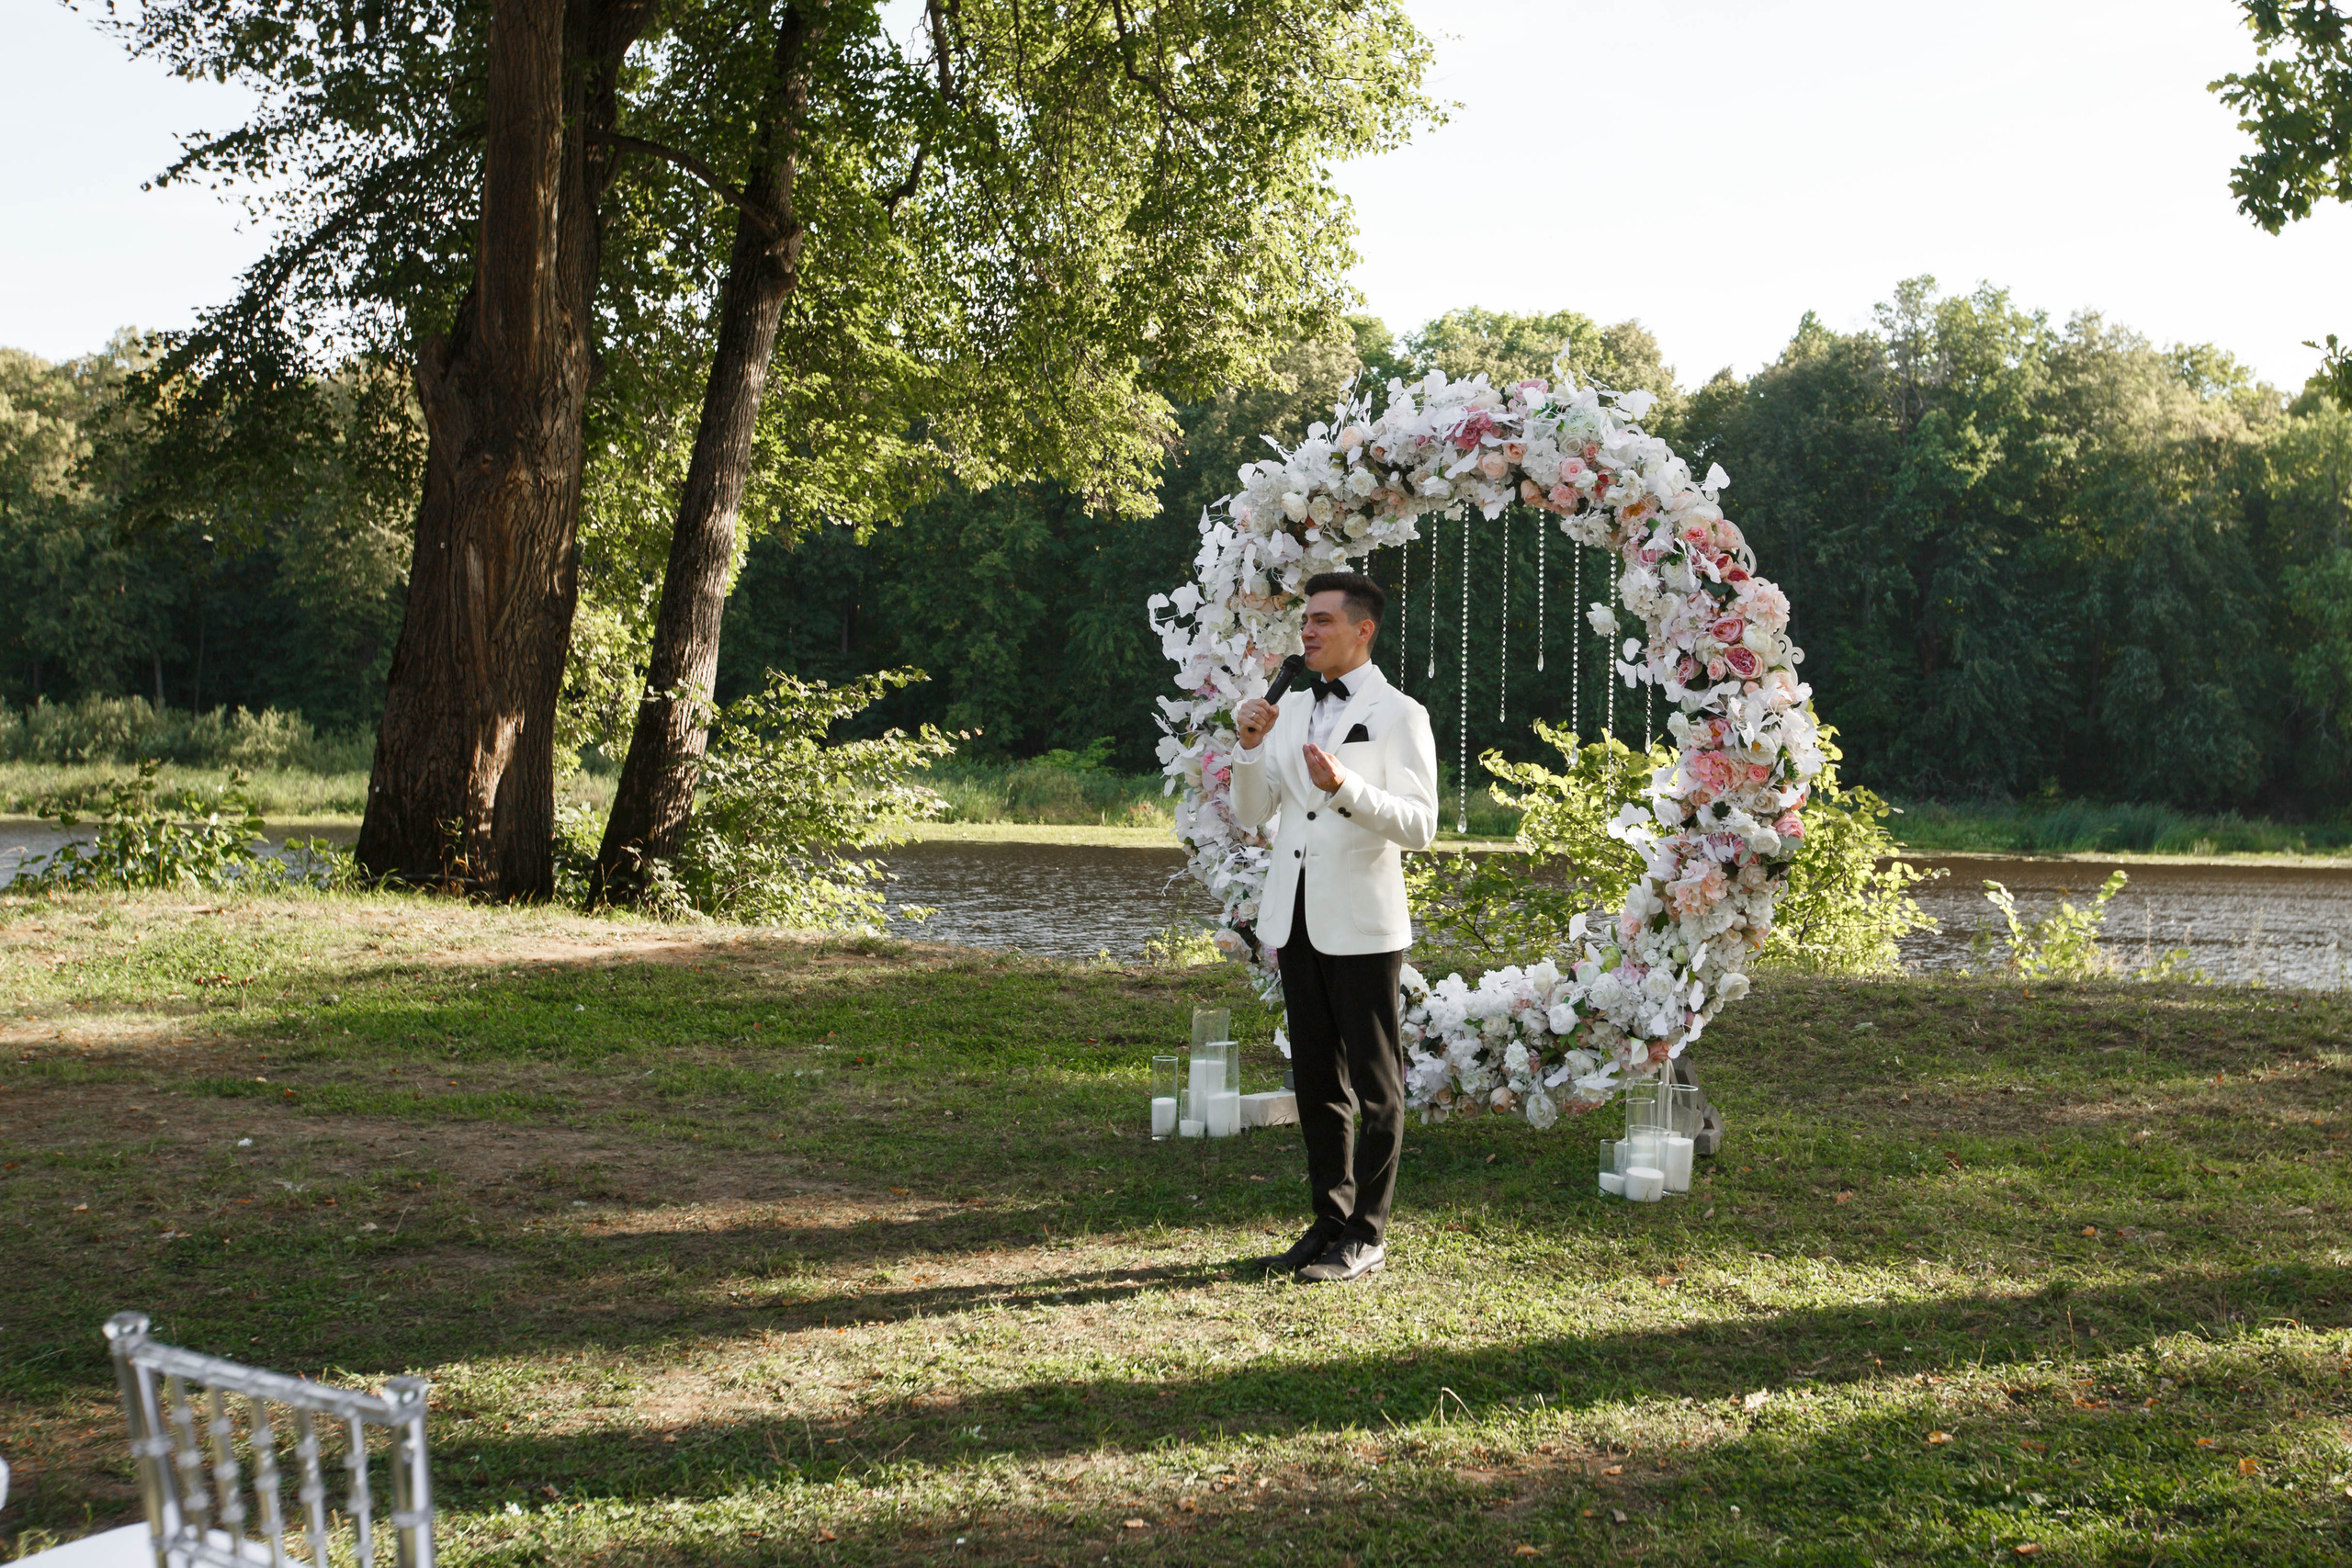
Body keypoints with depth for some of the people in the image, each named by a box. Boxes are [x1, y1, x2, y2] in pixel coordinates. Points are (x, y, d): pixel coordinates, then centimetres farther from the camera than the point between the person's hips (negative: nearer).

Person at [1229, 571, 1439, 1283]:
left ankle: (1366, 1237, 8)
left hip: (1361, 925, -6)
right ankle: (1330, 1220, 22)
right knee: (1316, 1079, 12)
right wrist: (1250, 746, -4)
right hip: (1296, 919, 6)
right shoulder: (1290, 709, 12)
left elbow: (1420, 825, -14)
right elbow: (1251, 815, 11)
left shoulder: (1398, 715, -5)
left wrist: (1346, 788, -27)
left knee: (1375, 1084, 1)